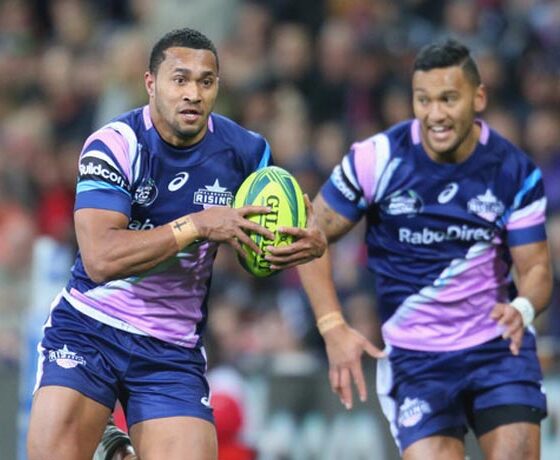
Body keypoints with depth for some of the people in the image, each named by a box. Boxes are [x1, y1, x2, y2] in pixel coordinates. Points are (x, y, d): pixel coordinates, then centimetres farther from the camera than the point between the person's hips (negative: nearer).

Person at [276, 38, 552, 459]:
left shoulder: (515, 171, -6)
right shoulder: (377, 159, -11)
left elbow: (535, 267, -1)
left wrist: (522, 309, -25)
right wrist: (334, 328, -12)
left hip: (500, 346, 1)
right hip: (415, 358, -1)